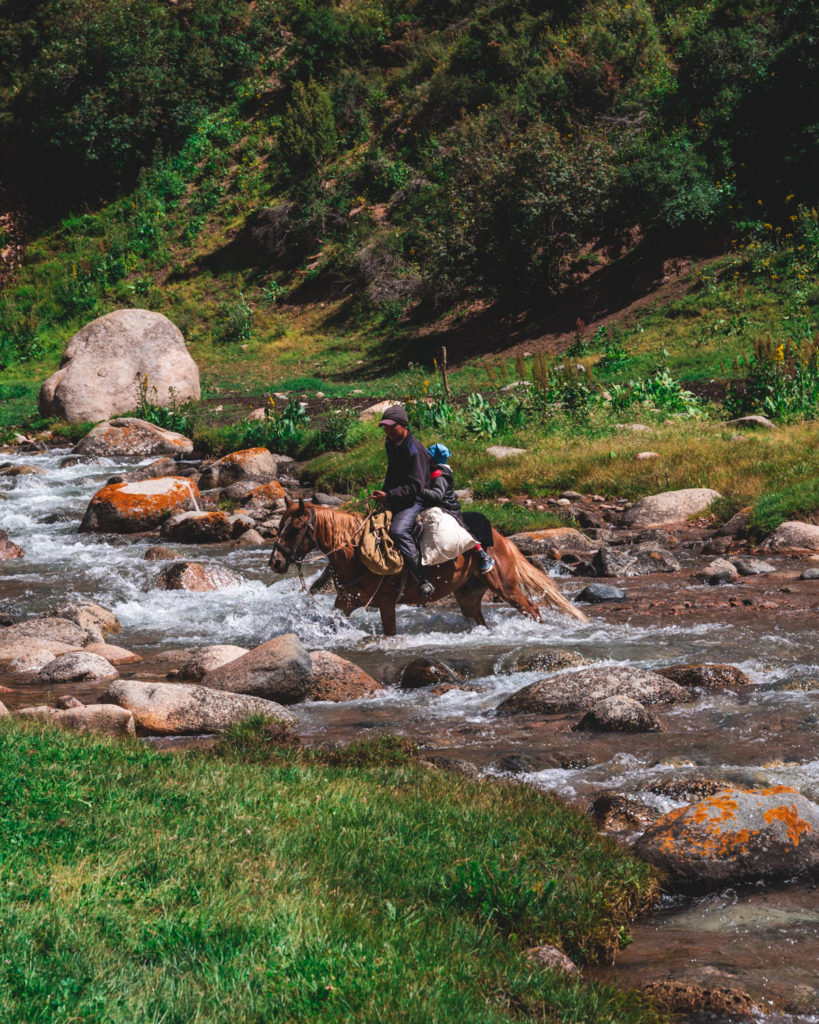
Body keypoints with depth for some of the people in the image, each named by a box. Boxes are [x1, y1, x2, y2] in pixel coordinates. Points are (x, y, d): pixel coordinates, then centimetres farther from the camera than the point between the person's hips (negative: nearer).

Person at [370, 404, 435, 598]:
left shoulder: (415, 449, -18)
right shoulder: (390, 443, 10)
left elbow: (416, 486, -22)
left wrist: (389, 496, -28)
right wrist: (384, 493, 13)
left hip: (414, 501, -10)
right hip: (394, 500, 10)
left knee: (399, 531, -32)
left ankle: (423, 581, -33)